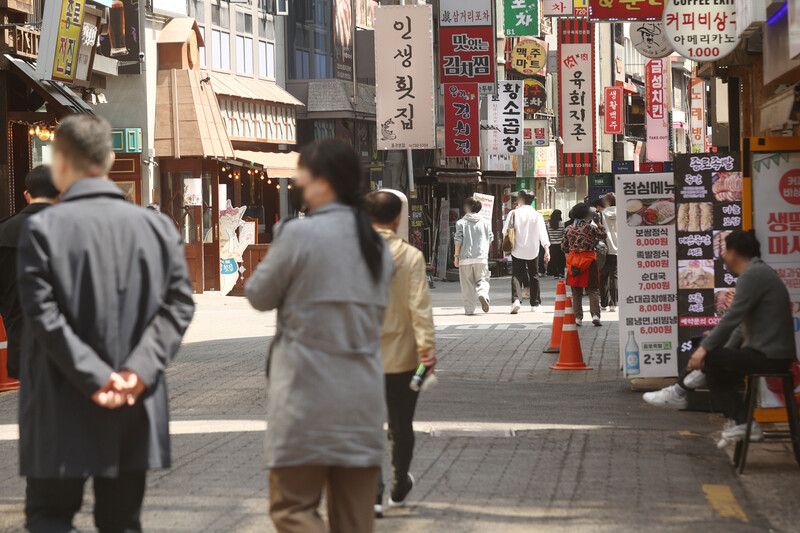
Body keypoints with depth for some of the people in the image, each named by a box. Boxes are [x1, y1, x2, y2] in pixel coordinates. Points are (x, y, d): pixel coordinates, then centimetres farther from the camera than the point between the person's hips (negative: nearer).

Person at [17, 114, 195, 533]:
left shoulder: (43, 228, -9)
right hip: (136, 408, 4)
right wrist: (140, 369, -9)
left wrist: (95, 377, -14)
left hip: (63, 415, -4)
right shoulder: (158, 227, 3)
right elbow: (179, 305, -1)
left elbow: (43, 314, -15)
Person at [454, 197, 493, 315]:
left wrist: (456, 256, 2)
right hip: (481, 257, 1)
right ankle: (483, 294, -24)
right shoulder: (485, 222, 6)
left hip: (465, 258, -1)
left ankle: (469, 309, 3)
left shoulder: (461, 223, -2)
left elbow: (458, 241, -6)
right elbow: (490, 239, 11)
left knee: (467, 284, 5)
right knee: (482, 280, 7)